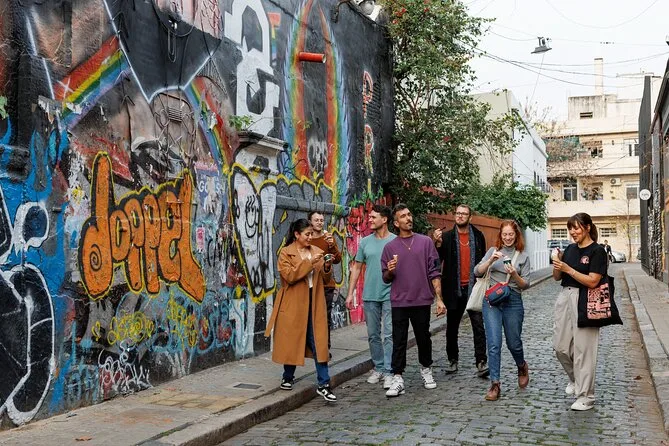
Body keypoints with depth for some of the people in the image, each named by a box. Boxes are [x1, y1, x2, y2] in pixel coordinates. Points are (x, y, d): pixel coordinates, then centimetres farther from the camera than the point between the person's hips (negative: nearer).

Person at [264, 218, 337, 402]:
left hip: (314, 304, 3)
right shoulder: (286, 253, -2)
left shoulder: (317, 251, 12)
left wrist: (327, 267, -6)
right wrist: (309, 263, -21)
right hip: (293, 305, -3)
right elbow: (289, 276, -17)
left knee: (319, 342, -2)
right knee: (291, 341, 7)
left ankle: (323, 385, 0)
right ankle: (288, 378, 27)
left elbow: (324, 279, 14)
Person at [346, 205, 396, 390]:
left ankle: (389, 372, 0)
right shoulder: (365, 242, 7)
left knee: (389, 334, -5)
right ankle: (378, 368, 24)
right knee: (373, 335, 11)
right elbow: (356, 268, 11)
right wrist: (350, 293, 7)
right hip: (369, 296, 4)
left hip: (390, 295, -4)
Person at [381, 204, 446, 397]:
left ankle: (426, 370, 32)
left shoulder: (425, 242, 4)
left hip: (422, 301, 0)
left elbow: (434, 273, 3)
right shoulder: (390, 247, 5)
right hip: (399, 302, 0)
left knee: (424, 338, 12)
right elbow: (386, 278, 9)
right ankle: (397, 379, 4)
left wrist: (439, 299, -2)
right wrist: (390, 271, -14)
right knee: (399, 341, 0)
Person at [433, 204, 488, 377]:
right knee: (452, 326, 10)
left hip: (474, 288, 0)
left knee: (478, 325, -7)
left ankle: (481, 362, -7)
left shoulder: (478, 236, 6)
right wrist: (438, 243, -19)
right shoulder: (446, 237, 2)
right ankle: (453, 360, 21)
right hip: (454, 289, 1)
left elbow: (483, 261, 10)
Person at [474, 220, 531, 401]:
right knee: (494, 344, -6)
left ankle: (522, 367, 41)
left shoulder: (523, 256, 6)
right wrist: (491, 260, -16)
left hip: (513, 301, 0)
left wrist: (515, 275, -16)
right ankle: (494, 385, -1)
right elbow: (477, 272, -1)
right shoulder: (493, 251, 8)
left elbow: (525, 285, 3)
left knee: (513, 343, 10)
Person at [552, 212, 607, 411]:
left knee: (583, 349, -2)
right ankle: (575, 379, 35)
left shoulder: (597, 251, -9)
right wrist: (557, 265, -6)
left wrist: (568, 269, -19)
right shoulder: (570, 249, 11)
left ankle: (585, 396, 7)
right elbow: (557, 277, 14)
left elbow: (592, 281, -17)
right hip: (565, 298, 7)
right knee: (560, 346, 10)